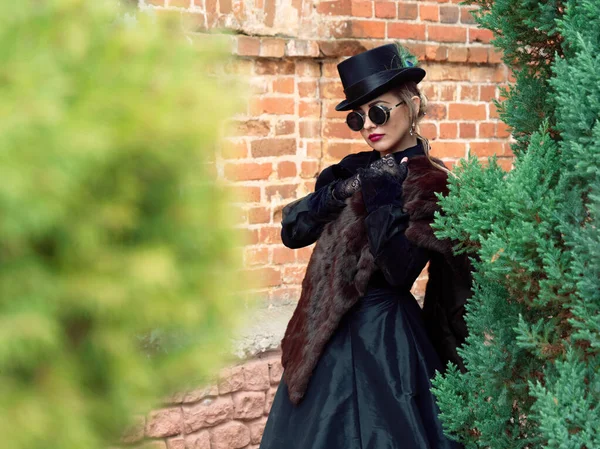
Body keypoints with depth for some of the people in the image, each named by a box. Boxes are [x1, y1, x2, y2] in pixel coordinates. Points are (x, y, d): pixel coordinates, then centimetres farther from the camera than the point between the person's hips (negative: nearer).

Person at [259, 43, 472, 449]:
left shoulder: (431, 185, -11)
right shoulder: (357, 169, 9)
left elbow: (399, 271, -23)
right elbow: (292, 231, 2)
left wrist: (379, 196, -20)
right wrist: (341, 190, -10)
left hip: (381, 337, -7)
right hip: (327, 339, 7)